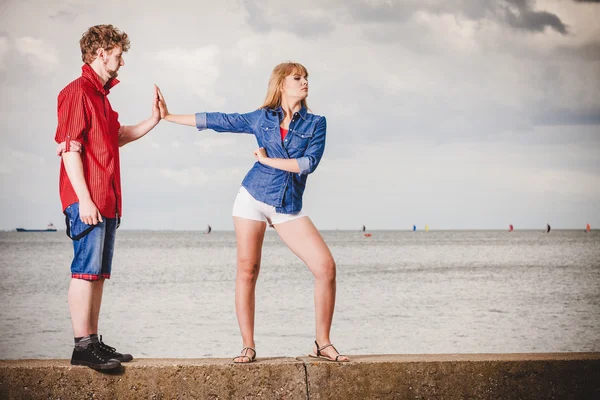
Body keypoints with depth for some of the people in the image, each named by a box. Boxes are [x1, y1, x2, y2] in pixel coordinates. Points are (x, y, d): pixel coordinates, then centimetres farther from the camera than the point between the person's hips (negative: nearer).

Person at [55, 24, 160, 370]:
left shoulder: (101, 94, 21)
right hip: (88, 201, -10)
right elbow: (70, 149, -15)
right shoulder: (78, 92, -9)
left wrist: (153, 121, 22)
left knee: (98, 273, 9)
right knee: (86, 270, -11)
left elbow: (116, 137, 32)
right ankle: (83, 346, -11)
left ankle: (93, 342, 13)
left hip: (106, 201, 10)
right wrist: (84, 199, -20)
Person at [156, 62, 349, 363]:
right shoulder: (262, 118, 5)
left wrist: (267, 160, -8)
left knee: (326, 267, -11)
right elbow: (216, 121, 10)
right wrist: (168, 116, 12)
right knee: (247, 271, -4)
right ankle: (248, 347, 5)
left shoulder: (315, 124, 3)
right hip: (253, 199, 0)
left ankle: (322, 343, -1)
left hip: (289, 207, 0)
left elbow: (309, 163, -11)